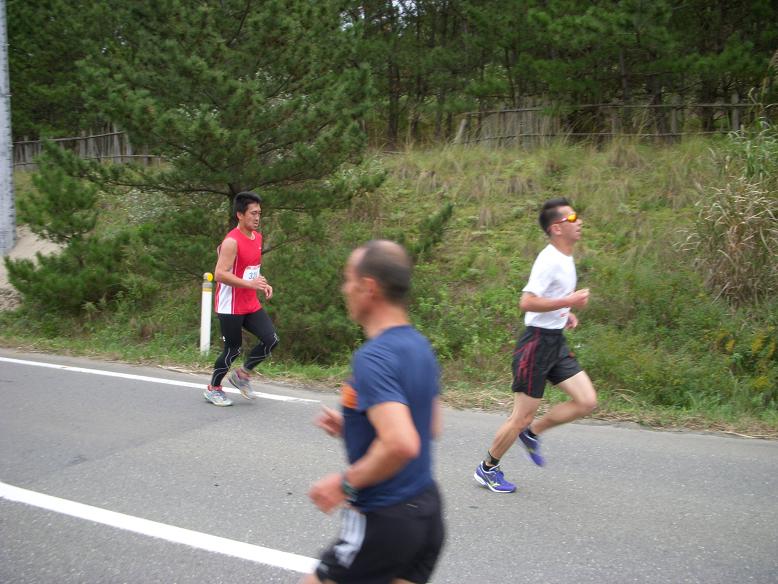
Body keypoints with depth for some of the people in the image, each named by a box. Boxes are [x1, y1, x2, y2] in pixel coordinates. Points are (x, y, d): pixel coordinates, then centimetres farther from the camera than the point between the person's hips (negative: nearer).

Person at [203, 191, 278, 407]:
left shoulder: (258, 237, 9)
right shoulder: (232, 241, -18)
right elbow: (220, 274, -24)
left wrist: (263, 284, 6)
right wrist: (250, 284, -29)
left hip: (251, 304, 8)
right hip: (231, 306, -8)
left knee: (271, 339, -4)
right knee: (233, 348, 1)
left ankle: (241, 375, 16)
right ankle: (213, 389, 23)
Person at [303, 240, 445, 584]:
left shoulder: (373, 357, -22)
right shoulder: (420, 346, 6)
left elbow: (401, 444, -34)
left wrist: (346, 483, -19)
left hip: (384, 520, -8)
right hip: (426, 510, 8)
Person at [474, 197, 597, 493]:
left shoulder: (565, 258, 11)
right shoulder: (549, 260, -19)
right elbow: (527, 302, -27)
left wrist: (565, 313, 10)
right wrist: (569, 302, -24)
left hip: (556, 342, 9)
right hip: (537, 342, -9)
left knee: (587, 401, 1)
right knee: (522, 416, 0)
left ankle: (531, 433, 18)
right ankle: (487, 469, 19)